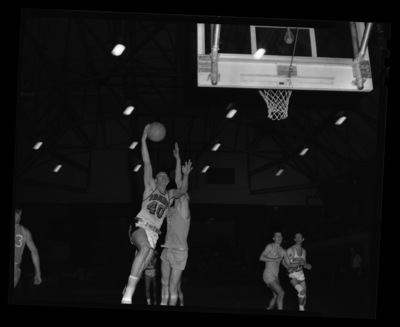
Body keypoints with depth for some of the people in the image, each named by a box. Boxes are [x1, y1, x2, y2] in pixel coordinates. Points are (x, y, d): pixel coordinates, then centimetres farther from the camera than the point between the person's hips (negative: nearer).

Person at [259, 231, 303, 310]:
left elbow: (289, 264, 14)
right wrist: (274, 260, -24)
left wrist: (299, 263, -2)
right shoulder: (270, 246, -7)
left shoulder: (283, 251, 13)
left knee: (276, 297, 14)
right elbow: (261, 258, -17)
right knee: (281, 293, -20)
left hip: (275, 277, 8)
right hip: (268, 275, -8)